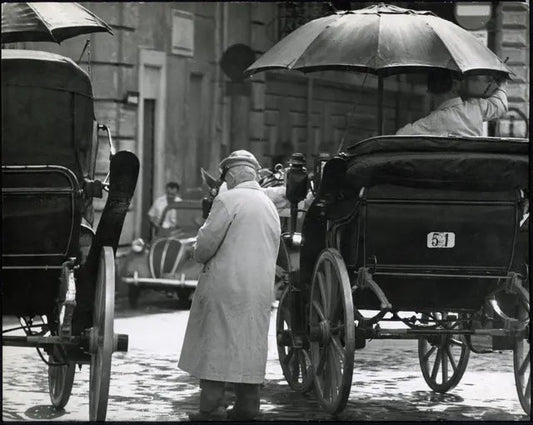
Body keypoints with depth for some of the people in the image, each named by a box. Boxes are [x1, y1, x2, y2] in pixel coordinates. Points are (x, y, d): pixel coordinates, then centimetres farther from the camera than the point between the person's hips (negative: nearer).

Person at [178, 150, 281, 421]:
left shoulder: (228, 200, -8)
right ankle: (247, 406, 11)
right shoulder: (270, 205, 15)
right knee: (251, 345, 10)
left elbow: (207, 241, -12)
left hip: (225, 287, -6)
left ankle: (212, 409, -4)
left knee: (215, 345, -2)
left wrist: (200, 256, 9)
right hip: (261, 289, 6)